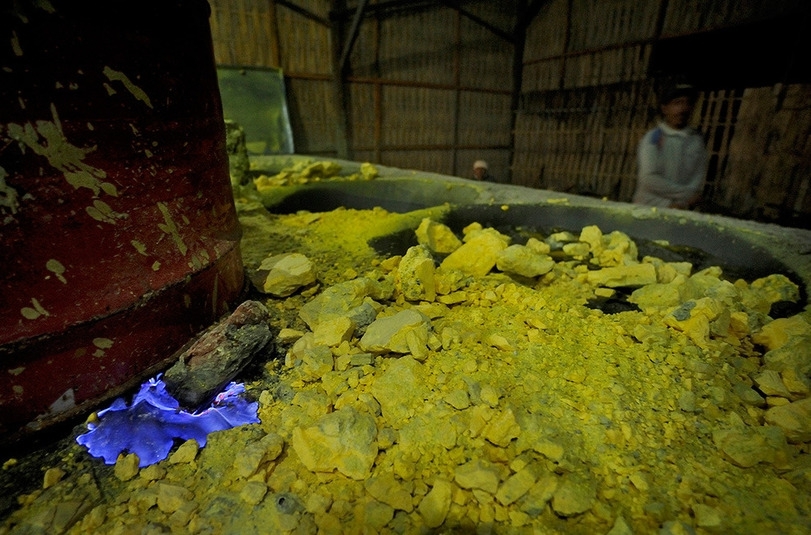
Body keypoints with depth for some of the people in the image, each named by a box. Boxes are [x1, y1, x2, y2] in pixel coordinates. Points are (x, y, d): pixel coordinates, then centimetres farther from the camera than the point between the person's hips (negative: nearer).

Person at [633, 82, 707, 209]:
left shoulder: (697, 140, 7)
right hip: (648, 208, -3)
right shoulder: (653, 138, -4)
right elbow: (649, 179, -11)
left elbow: (698, 178, 4)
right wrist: (687, 193, -8)